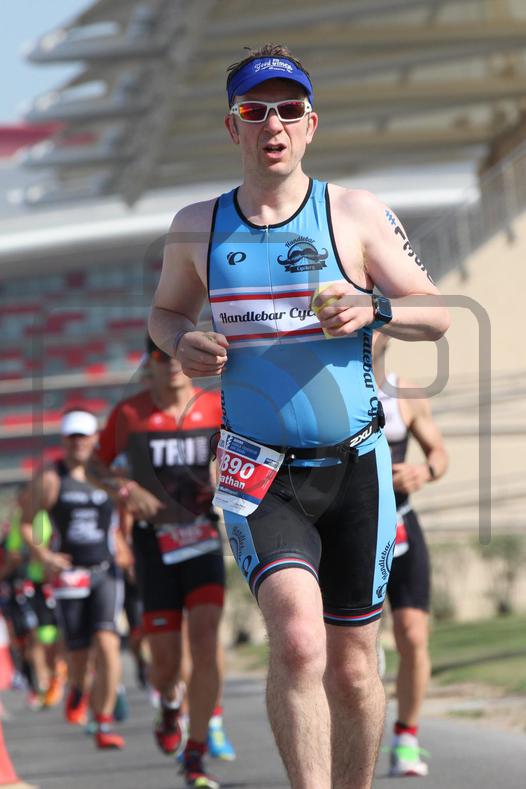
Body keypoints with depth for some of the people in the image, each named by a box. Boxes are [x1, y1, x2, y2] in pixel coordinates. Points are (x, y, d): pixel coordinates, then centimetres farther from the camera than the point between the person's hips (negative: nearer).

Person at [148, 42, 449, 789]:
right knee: (297, 641, -24)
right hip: (260, 470, 0)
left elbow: (437, 315, 1)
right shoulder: (197, 226, 5)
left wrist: (372, 308, -20)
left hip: (354, 466, 1)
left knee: (352, 670, 7)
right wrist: (182, 343, -2)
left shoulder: (357, 213, 0)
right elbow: (165, 310, 22)